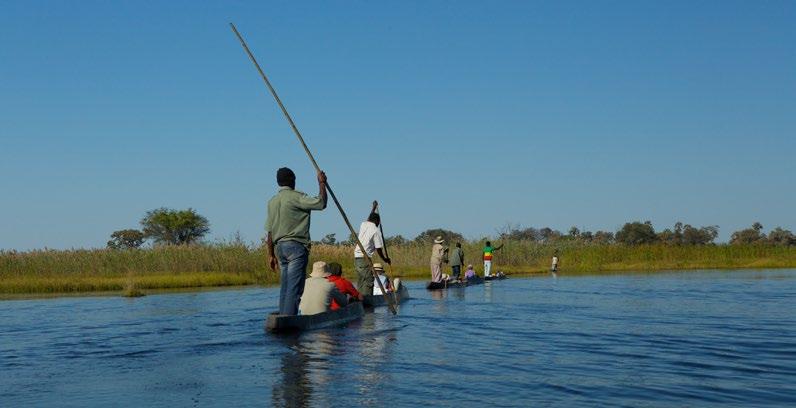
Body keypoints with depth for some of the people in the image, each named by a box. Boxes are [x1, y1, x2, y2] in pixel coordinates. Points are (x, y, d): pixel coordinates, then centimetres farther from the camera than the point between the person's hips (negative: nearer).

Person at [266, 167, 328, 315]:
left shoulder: (272, 202, 14)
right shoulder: (295, 197, -8)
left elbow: (270, 233, 15)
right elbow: (321, 203, -15)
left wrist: (271, 255, 18)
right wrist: (322, 183, -2)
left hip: (279, 247, 8)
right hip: (296, 246, -8)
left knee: (285, 287, 11)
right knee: (295, 288, -10)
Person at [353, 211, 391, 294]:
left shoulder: (363, 225, 10)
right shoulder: (376, 231, -8)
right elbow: (378, 249, -7)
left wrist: (373, 210, 49)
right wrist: (385, 259, 7)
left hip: (356, 256, 8)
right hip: (365, 257, -8)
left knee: (360, 282, 12)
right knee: (368, 281, -7)